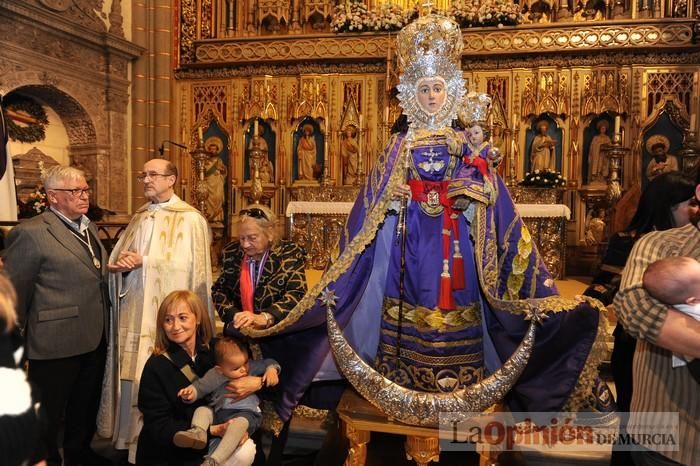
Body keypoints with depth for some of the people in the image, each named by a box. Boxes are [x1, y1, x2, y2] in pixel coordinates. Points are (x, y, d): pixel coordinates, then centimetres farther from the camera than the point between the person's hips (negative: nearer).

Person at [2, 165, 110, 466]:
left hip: (95, 338, 8)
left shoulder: (89, 228, 10)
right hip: (57, 343, -7)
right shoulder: (30, 233, -15)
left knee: (86, 406, 23)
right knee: (50, 413, 13)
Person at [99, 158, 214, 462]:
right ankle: (131, 435, 23)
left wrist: (144, 261, -14)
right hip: (133, 308, 6)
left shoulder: (189, 218, -4)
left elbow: (186, 264, -13)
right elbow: (117, 259, 13)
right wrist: (121, 264, -9)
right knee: (131, 371, 8)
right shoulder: (139, 217, 15)